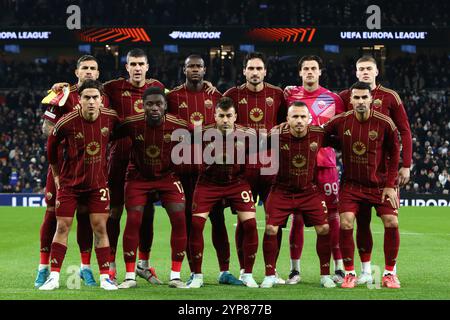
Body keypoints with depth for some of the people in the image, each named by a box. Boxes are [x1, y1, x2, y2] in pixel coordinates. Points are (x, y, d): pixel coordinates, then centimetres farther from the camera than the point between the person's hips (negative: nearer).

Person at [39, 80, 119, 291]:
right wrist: (56, 174, 10)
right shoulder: (67, 122, -17)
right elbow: (51, 145, 2)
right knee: (62, 227, -1)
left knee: (100, 228, -1)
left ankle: (105, 278, 4)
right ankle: (54, 277, 5)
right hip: (69, 182, -1)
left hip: (98, 182, 1)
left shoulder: (110, 117, -10)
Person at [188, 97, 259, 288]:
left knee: (250, 224, -12)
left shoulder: (246, 135, -12)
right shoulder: (204, 133, -15)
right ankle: (197, 276, 1)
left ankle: (247, 275, 5)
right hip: (208, 182, -1)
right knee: (196, 224, -13)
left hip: (237, 182, 1)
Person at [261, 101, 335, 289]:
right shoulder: (277, 136, -17)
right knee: (270, 230, -9)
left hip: (310, 191, 1)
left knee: (324, 229, -5)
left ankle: (325, 275, 10)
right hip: (282, 191, -1)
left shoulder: (319, 134, -13)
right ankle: (270, 275, 6)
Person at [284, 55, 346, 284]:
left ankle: (339, 268, 5)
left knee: (332, 215, -1)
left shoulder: (332, 99, 7)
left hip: (326, 162, 0)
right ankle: (295, 270, 8)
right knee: (297, 216, 1)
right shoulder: (290, 95, 8)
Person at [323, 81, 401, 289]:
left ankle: (389, 273, 6)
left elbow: (394, 154, -2)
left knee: (391, 223, -11)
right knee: (346, 223, -14)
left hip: (380, 184, 0)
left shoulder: (385, 123, -12)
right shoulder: (340, 121, -9)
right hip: (351, 184, 1)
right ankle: (349, 274, 0)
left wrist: (390, 185, -6)